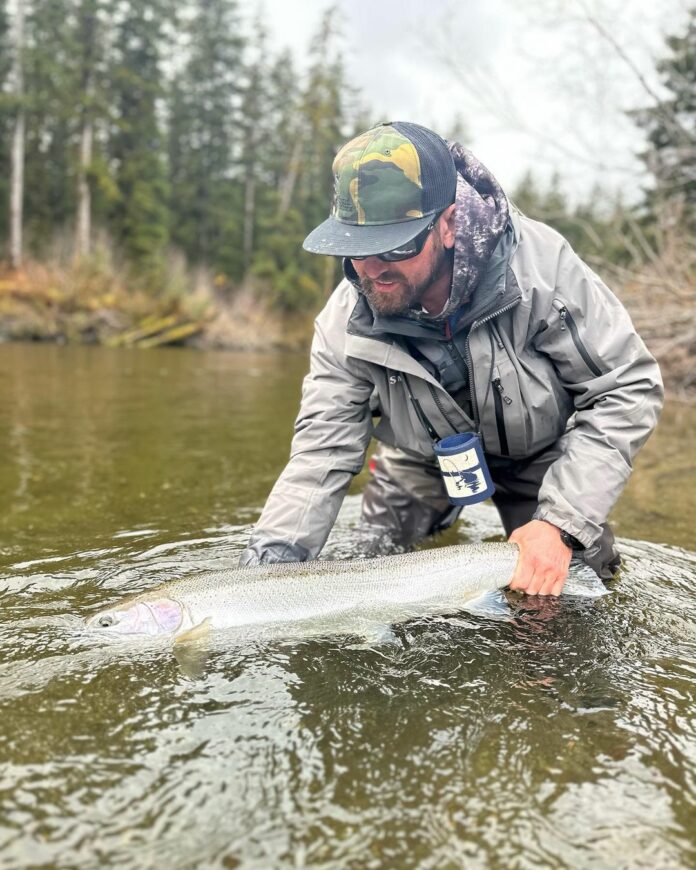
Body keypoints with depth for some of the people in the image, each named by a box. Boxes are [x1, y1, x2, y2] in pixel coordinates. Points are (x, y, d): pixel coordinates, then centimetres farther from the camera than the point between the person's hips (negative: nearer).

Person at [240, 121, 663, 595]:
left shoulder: (541, 268, -34)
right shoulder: (346, 322, -25)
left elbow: (627, 389, -26)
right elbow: (322, 451, -21)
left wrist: (560, 523, -34)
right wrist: (269, 561, -35)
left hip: (538, 456, -1)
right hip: (424, 458, 2)